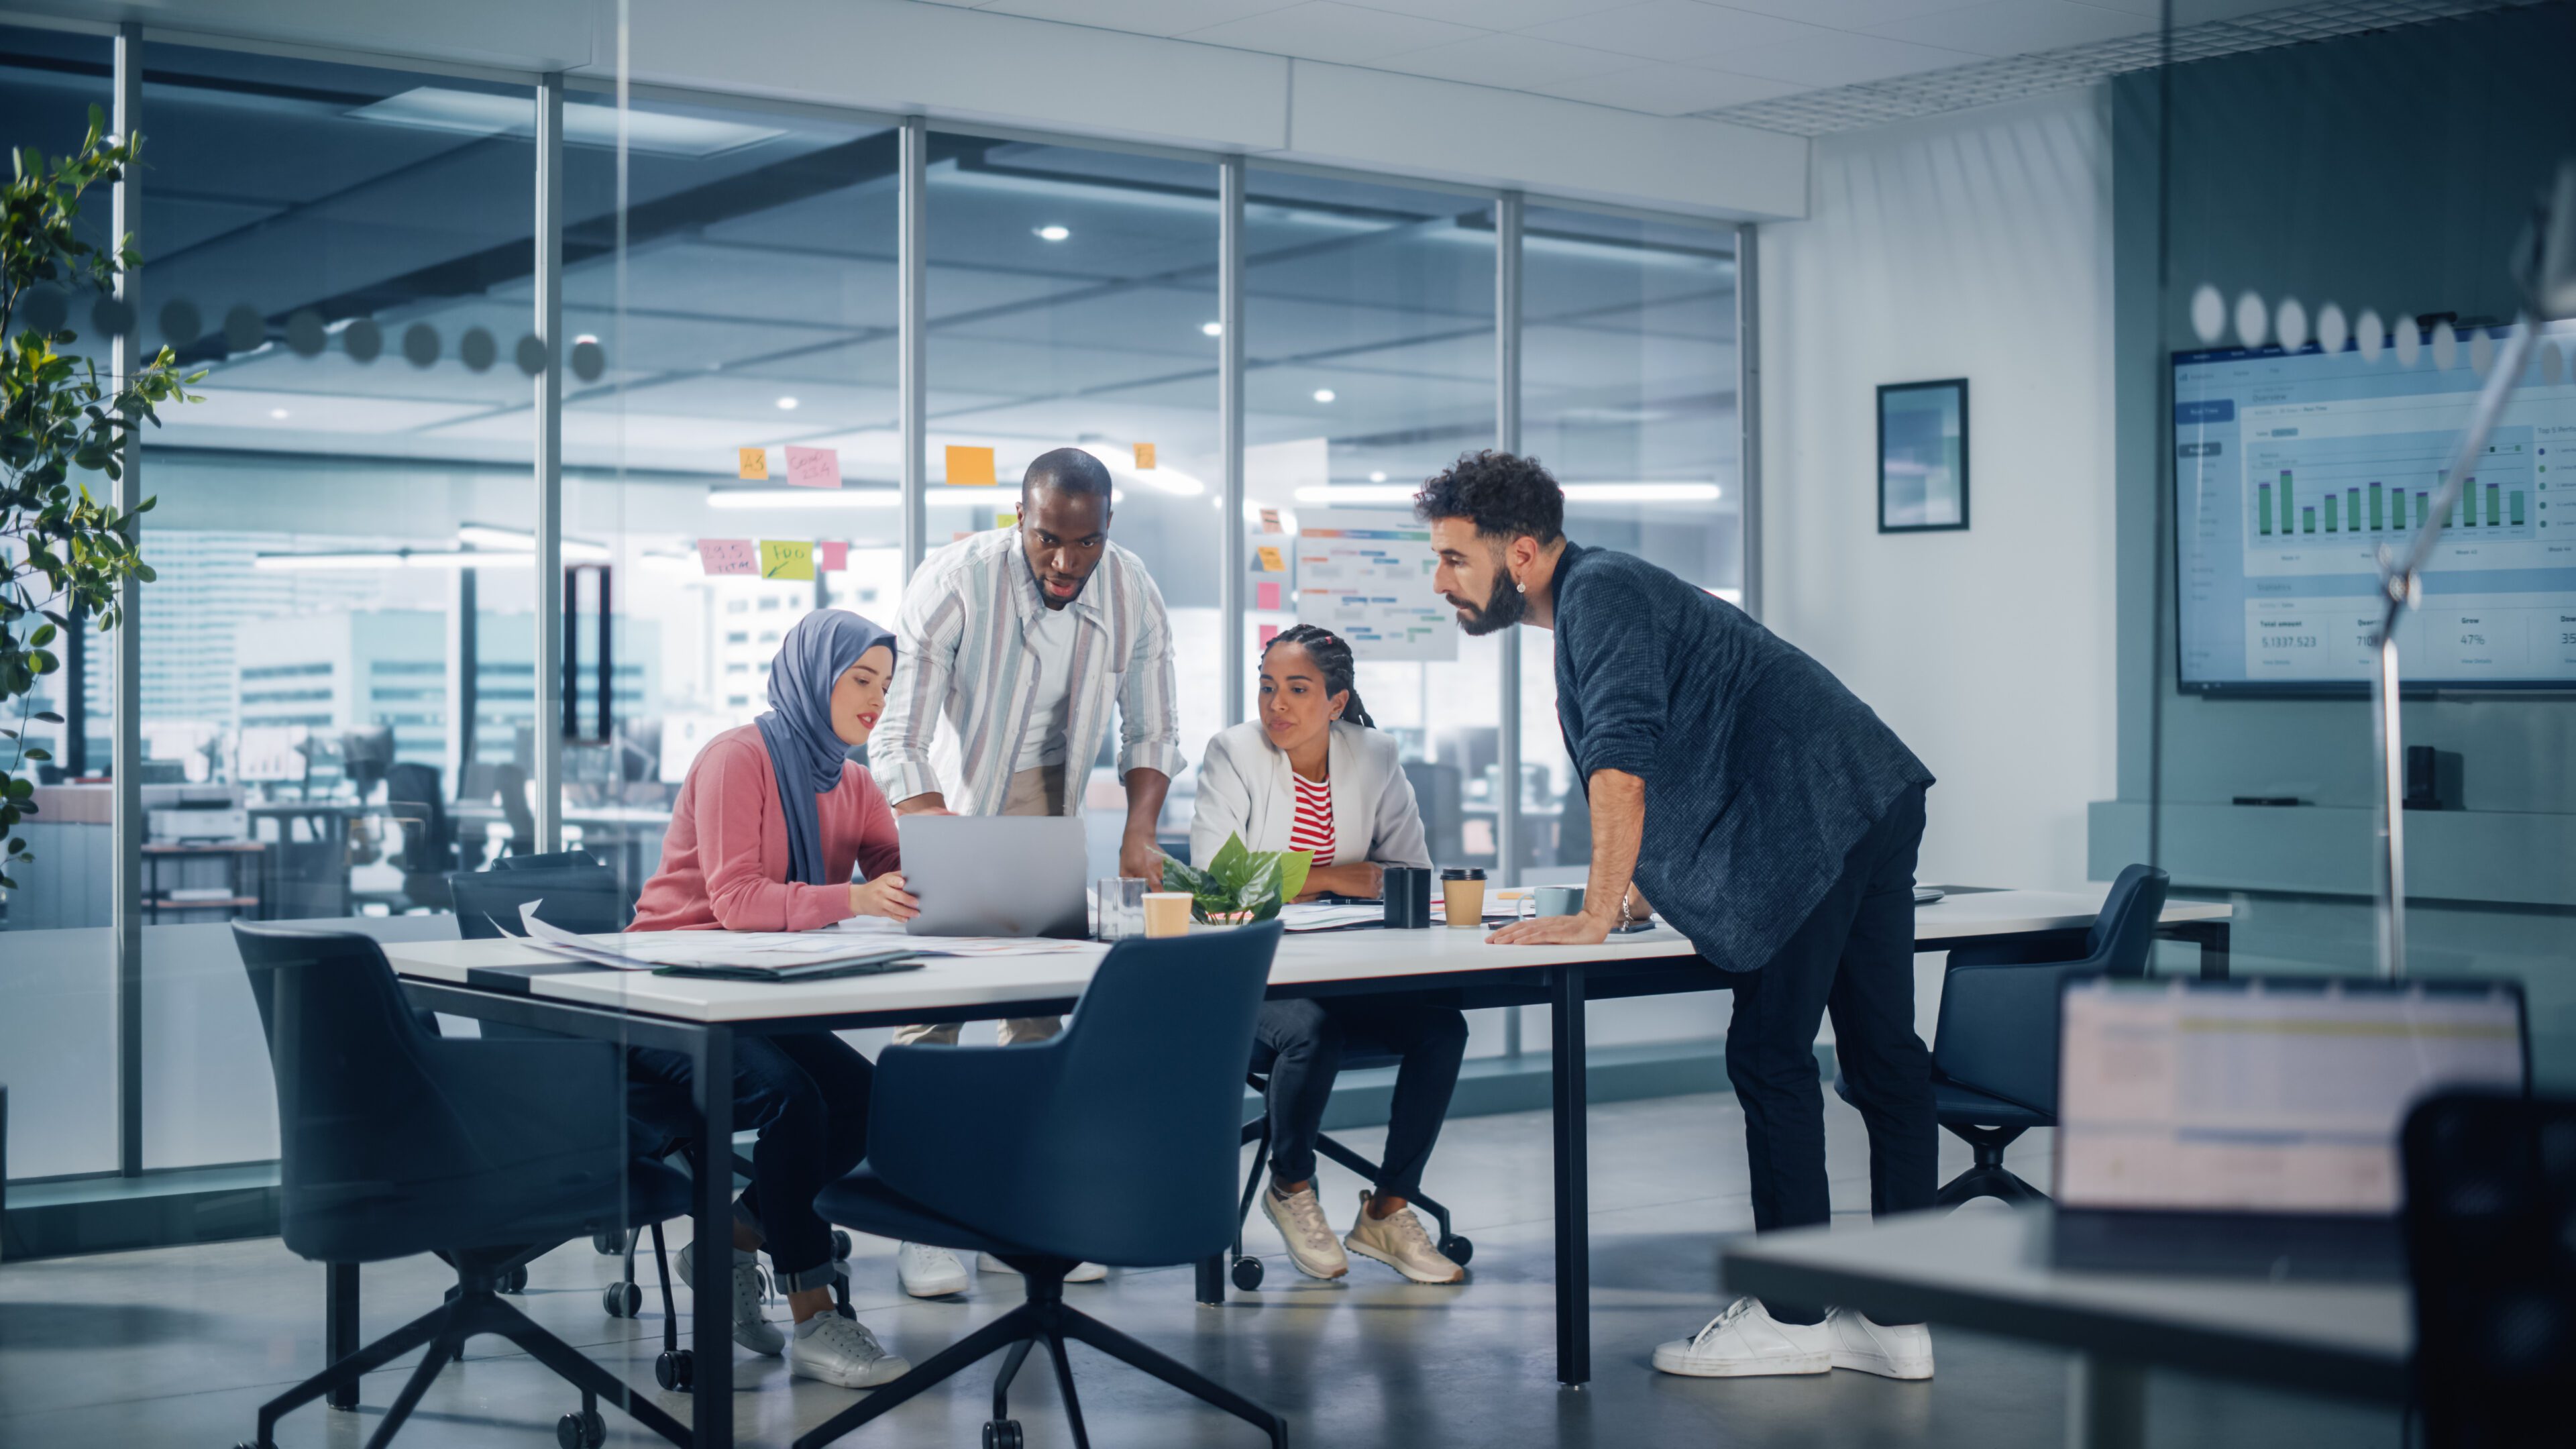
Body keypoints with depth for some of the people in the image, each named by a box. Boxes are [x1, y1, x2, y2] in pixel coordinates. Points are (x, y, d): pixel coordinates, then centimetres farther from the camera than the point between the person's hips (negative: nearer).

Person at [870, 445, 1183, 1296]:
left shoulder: (1131, 592, -12)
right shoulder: (953, 584, -26)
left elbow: (1152, 733, -2)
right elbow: (899, 747, -28)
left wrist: (1139, 831, -20)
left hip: (1043, 796, 4)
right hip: (937, 801, -4)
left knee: (1040, 1002, 2)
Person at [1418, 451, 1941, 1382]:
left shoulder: (1599, 592, -9)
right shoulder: (1598, 597, 22)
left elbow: (1622, 763, -21)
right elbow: (1669, 761, 34)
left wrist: (1597, 917, -18)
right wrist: (1637, 894, 29)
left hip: (1819, 812, -10)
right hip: (1873, 806, 10)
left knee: (1772, 1058, -5)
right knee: (1883, 1056, 8)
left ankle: (1792, 1318, 2)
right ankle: (1898, 1322, 12)